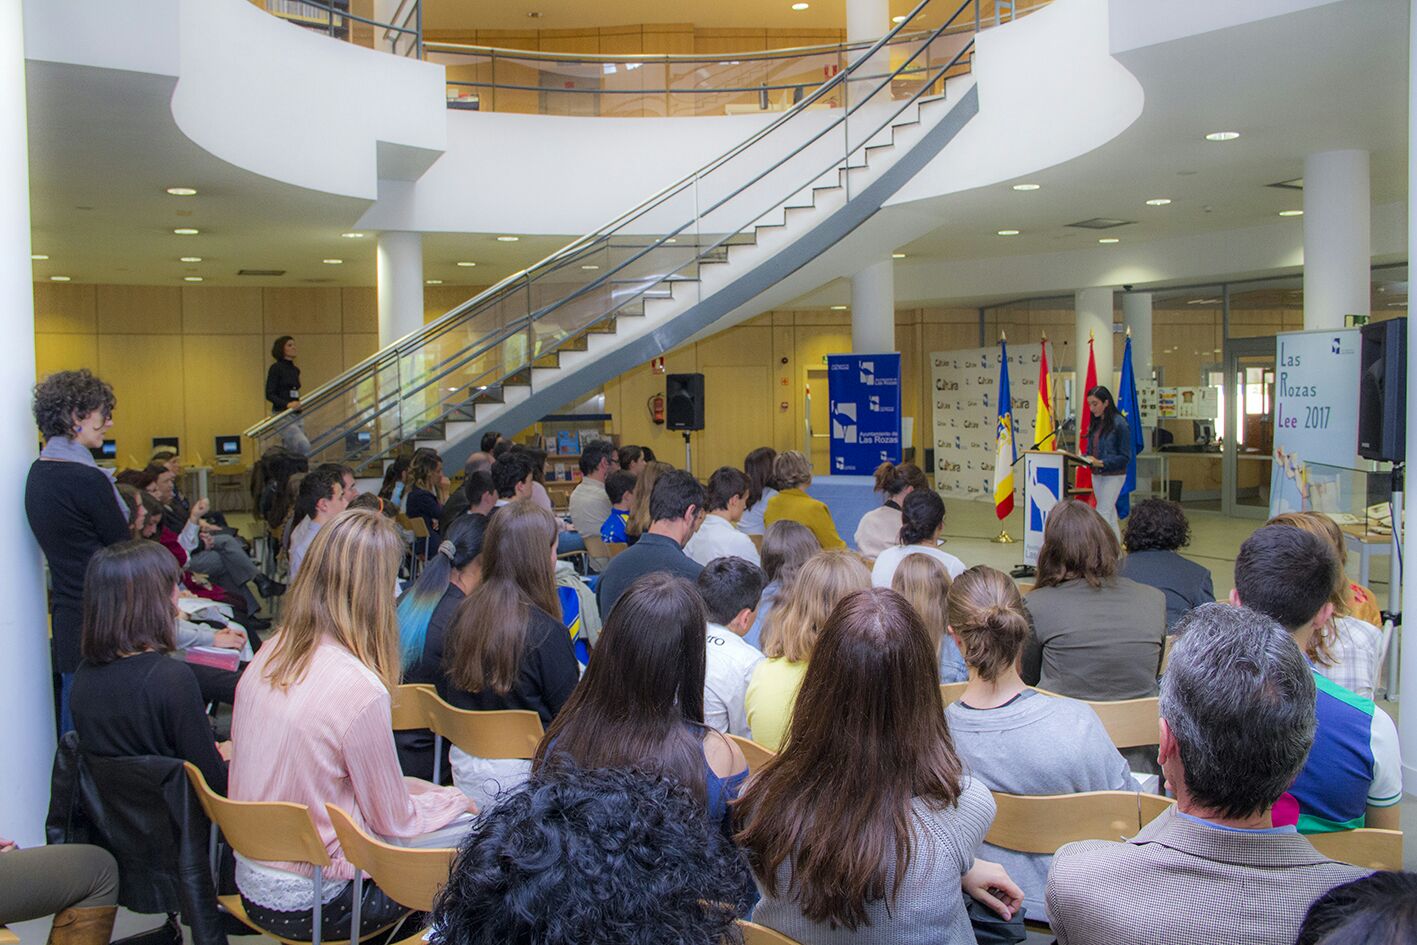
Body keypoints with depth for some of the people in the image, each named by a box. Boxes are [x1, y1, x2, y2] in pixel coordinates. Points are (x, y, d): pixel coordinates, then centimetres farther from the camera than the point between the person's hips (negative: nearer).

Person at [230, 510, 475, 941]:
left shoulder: (268, 658, -3)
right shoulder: (359, 690, -27)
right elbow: (394, 822, -14)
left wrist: (429, 790, 13)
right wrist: (454, 800, 6)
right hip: (309, 904, -8)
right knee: (472, 830, 3)